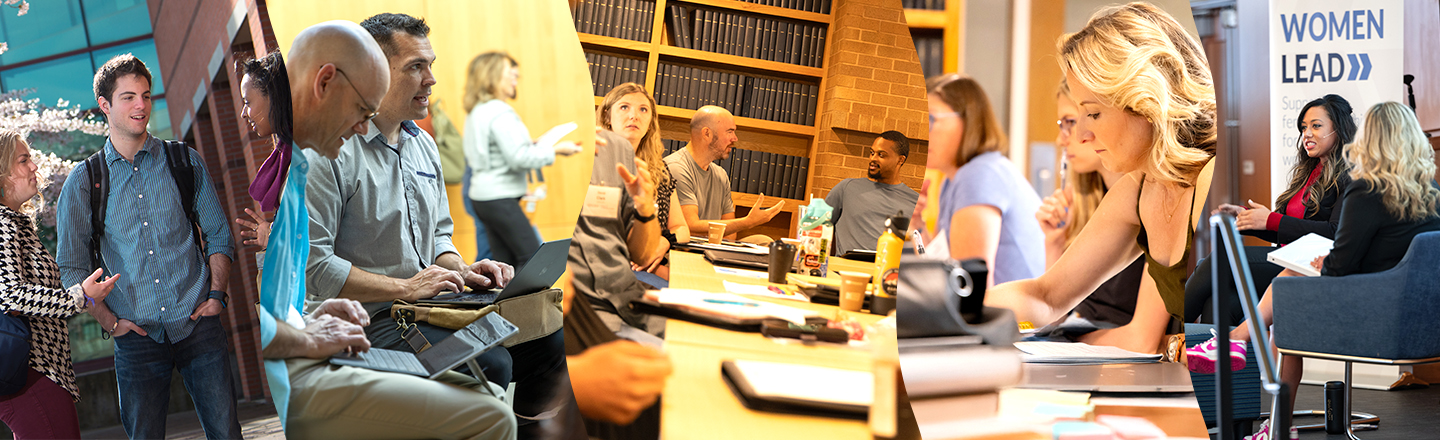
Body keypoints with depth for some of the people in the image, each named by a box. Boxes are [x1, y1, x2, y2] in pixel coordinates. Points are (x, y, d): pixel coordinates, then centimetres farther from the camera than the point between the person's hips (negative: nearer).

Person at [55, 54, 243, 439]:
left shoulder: (185, 162, 7)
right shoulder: (83, 182, 5)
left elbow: (219, 234, 11)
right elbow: (72, 267, 8)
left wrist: (216, 294, -1)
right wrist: (109, 321, -1)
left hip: (198, 325, 0)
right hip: (137, 336, 0)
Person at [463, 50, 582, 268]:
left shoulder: (475, 112, 14)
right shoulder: (500, 113, -16)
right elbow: (518, 158, -19)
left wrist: (530, 144, 17)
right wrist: (555, 150, -13)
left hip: (481, 196, 10)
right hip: (500, 199, -10)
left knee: (506, 262, 10)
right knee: (532, 259, -7)